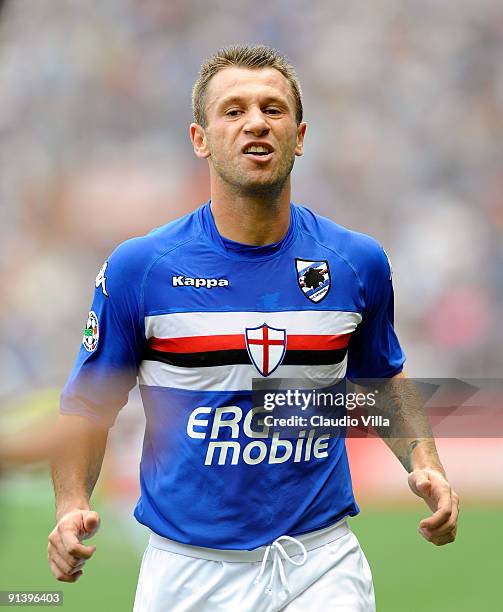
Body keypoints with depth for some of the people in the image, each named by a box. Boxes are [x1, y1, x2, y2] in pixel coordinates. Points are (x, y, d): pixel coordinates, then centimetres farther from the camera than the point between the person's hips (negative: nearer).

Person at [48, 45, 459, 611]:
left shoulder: (358, 261, 1)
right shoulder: (137, 267, -6)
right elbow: (90, 403, 1)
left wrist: (424, 467, 1)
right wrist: (71, 510, -15)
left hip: (322, 564, 1)